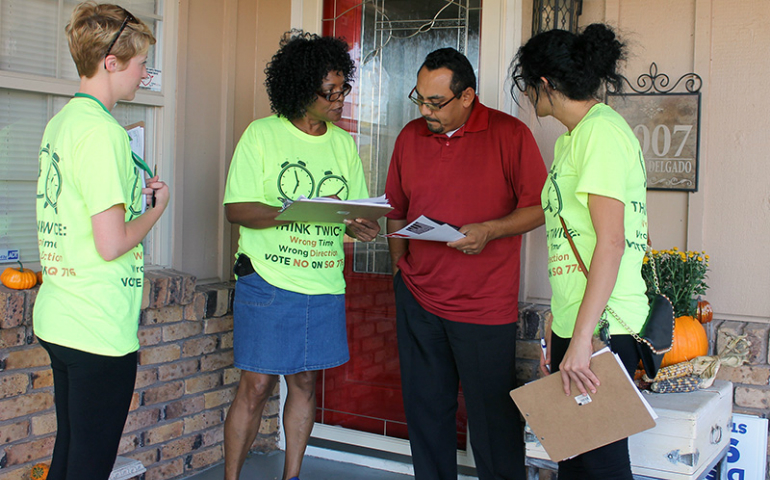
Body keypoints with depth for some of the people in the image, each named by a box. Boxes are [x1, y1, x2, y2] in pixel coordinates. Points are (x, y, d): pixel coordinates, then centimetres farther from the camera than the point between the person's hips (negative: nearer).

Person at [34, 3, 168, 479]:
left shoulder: (60, 122, 11)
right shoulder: (103, 131, -18)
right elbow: (111, 245, -21)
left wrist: (132, 192, 13)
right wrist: (156, 208, -5)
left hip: (56, 320, 9)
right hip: (100, 331, -9)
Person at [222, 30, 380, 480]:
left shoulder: (344, 142, 11)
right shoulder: (262, 135, -4)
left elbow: (357, 212, 12)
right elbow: (235, 208, -10)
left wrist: (363, 226, -12)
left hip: (325, 286, 5)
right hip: (268, 281, -4)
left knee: (305, 383, 12)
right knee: (256, 386, -2)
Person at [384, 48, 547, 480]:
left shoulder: (509, 134, -6)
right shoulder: (410, 136, 8)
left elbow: (540, 208, -7)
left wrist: (489, 230, -19)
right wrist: (399, 265, 11)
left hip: (485, 305, -4)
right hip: (417, 297, 5)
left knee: (493, 416, 3)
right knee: (425, 408, 13)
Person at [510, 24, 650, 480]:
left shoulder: (601, 130, -12)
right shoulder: (571, 138, 17)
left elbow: (610, 243, -19)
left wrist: (581, 339, -21)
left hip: (601, 328, -9)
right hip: (573, 324, 9)